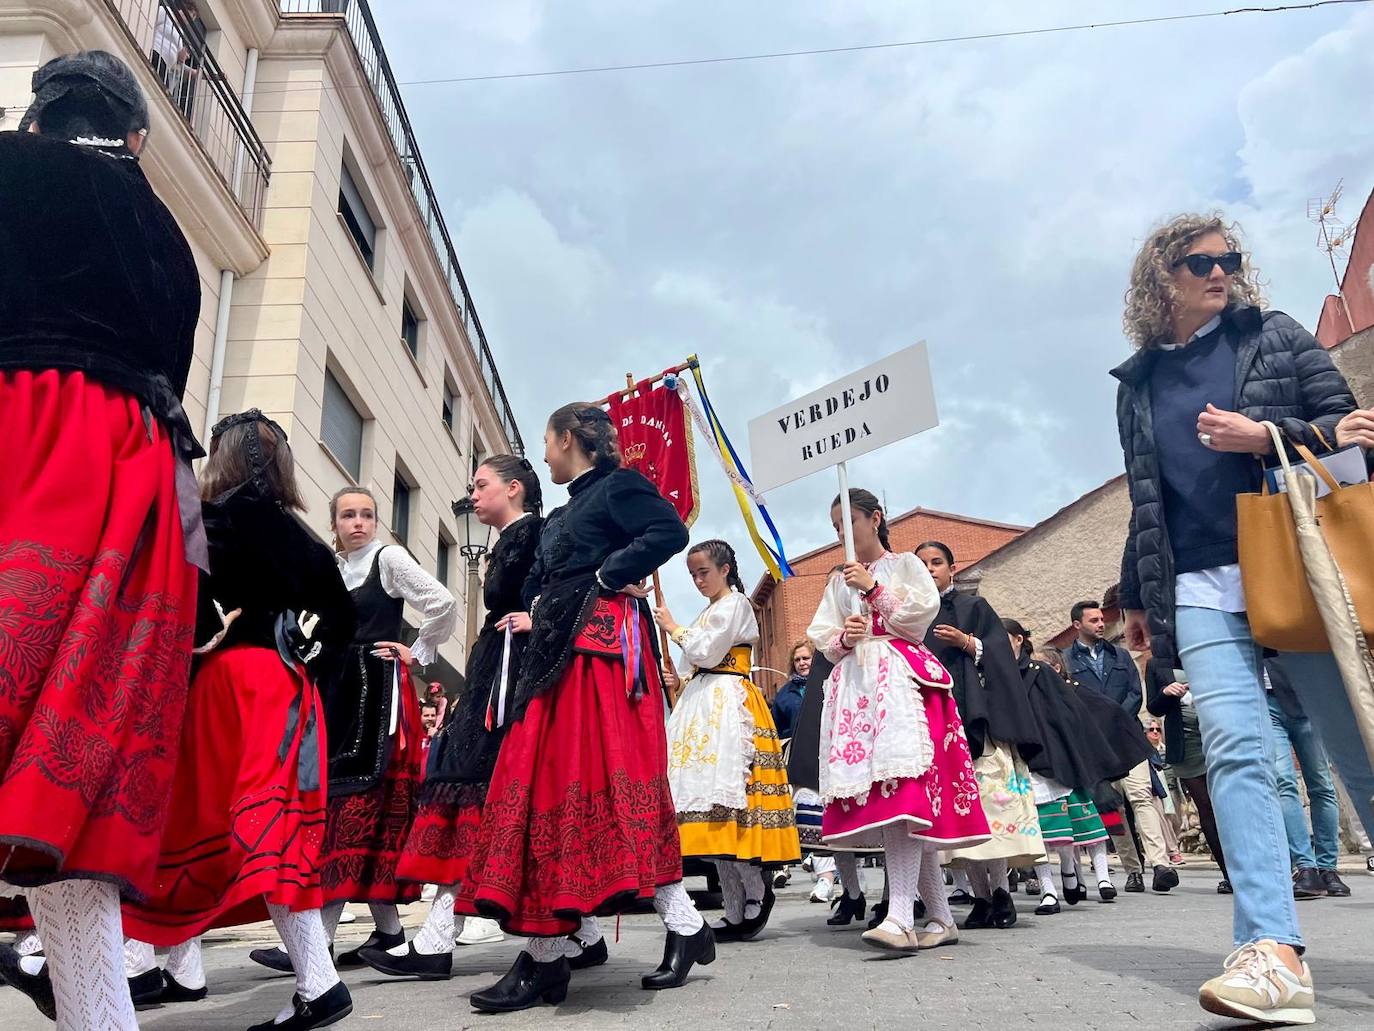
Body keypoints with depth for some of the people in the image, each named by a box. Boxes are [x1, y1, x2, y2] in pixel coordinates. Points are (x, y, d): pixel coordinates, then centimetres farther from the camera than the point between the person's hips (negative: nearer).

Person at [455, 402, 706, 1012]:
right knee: (545, 779, 3)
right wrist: (537, 608, 7)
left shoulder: (617, 485, 0)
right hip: (556, 652, 9)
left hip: (603, 643, -9)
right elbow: (536, 583, 27)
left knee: (596, 779, -14)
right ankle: (544, 958, 7)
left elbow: (670, 531, -17)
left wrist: (607, 575, -13)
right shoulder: (560, 515, 25)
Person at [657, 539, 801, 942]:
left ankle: (757, 890, -7)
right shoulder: (710, 611, 24)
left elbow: (707, 653, -11)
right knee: (713, 810, 4)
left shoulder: (735, 603, -3)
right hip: (704, 706, 9)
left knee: (725, 799, -16)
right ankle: (737, 911, 7)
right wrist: (679, 683, 10)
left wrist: (674, 629, 2)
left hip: (728, 705, -9)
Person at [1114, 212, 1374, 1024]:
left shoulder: (1275, 336, 11)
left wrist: (1266, 437, -13)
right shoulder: (1138, 382, 16)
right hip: (1200, 587, 1)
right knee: (1236, 747, -14)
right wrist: (1137, 596, 18)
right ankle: (1274, 950, -18)